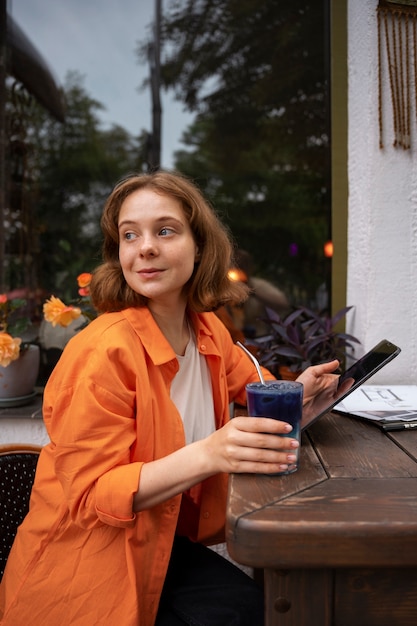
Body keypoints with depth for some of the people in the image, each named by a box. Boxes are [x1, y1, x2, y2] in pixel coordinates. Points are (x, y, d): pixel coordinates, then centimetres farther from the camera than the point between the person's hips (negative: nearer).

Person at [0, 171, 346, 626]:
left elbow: (252, 383, 19)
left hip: (163, 539, 6)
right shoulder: (104, 351, -24)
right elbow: (89, 497, -22)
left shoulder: (208, 331, -2)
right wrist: (208, 454, -37)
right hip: (83, 566, -5)